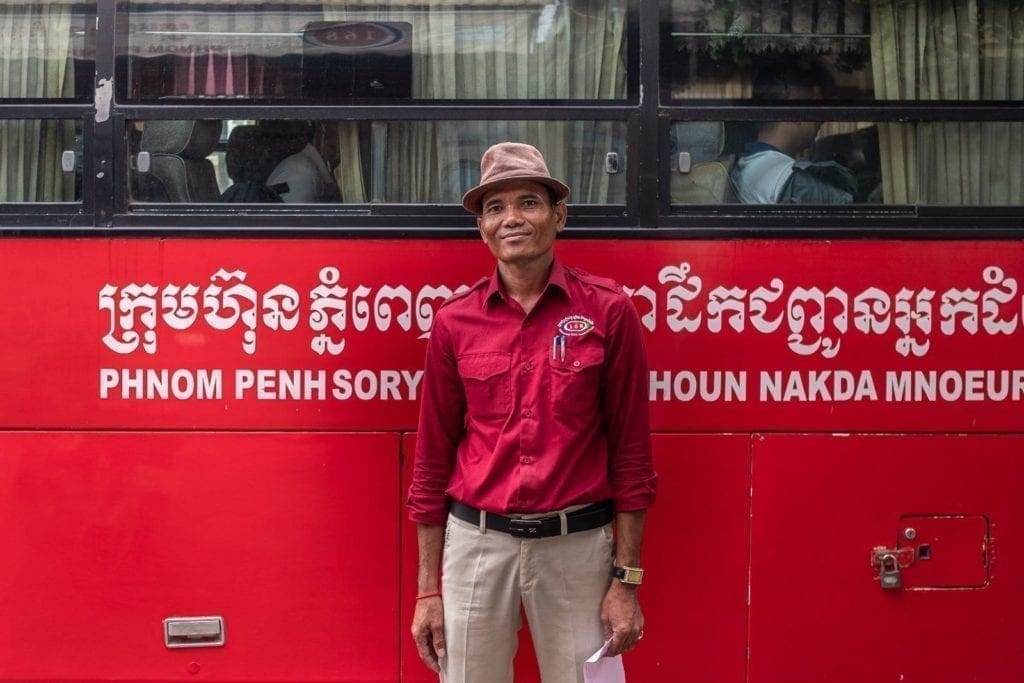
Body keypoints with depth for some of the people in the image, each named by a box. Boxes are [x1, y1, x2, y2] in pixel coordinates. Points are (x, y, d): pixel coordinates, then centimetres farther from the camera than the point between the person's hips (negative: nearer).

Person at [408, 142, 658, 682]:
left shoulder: (608, 312, -4)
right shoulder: (454, 322, 1)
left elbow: (630, 450, -1)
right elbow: (433, 459, 7)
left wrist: (626, 580, -4)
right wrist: (428, 588, 6)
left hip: (576, 544, -1)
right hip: (476, 542, 2)